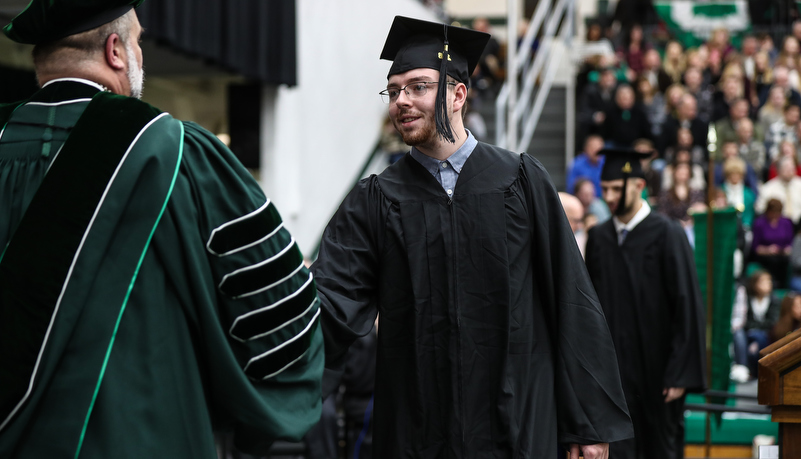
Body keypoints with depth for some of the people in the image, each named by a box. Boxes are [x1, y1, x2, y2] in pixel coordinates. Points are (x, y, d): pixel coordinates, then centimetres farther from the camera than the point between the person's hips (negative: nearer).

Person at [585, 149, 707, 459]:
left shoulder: (667, 234, -5)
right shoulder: (598, 238, 9)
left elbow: (687, 305, -9)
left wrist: (681, 373, -14)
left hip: (656, 372, -3)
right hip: (613, 371, 3)